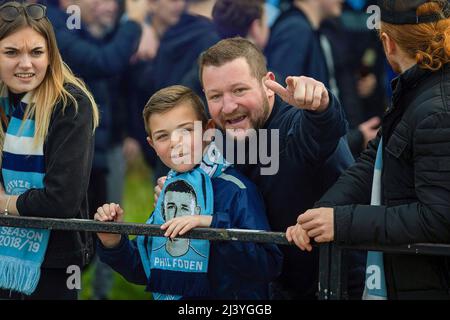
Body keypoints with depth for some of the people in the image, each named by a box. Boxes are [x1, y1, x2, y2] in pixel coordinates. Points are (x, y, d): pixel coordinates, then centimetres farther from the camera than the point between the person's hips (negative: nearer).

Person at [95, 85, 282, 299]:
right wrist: (114, 244, 1)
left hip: (226, 296, -5)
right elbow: (142, 271, 16)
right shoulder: (168, 191, 9)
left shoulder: (236, 190, -10)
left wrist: (213, 225, -24)